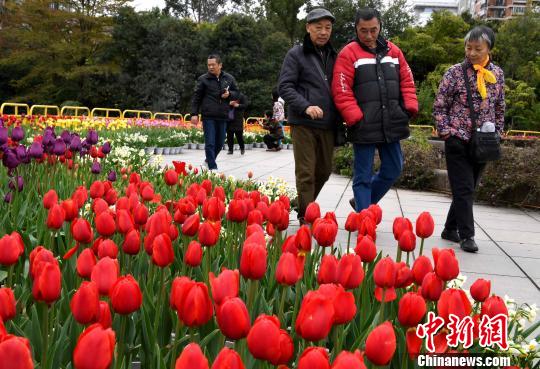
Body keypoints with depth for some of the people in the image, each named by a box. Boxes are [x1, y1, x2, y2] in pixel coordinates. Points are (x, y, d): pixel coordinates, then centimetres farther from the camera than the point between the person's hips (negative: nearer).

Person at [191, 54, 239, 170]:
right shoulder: (203, 79, 1)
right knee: (210, 143, -7)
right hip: (208, 116, -4)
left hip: (223, 116, 4)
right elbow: (196, 97, 2)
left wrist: (229, 94, -6)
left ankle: (209, 160, 34)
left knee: (219, 143, 12)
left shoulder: (229, 78, 10)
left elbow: (236, 94, 17)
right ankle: (212, 167, -3)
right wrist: (194, 114, -5)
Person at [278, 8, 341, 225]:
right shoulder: (296, 54, 0)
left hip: (328, 124, 5)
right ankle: (306, 216, 4)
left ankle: (306, 205, 32)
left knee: (324, 170, 13)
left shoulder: (333, 56, 14)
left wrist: (339, 117, 5)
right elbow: (284, 87, -7)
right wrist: (306, 106, -21)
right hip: (303, 123, -5)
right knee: (306, 172, -4)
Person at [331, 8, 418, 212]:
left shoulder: (393, 51, 11)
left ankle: (361, 203, 32)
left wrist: (410, 108, 1)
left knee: (393, 169, 13)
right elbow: (341, 92, -11)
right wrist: (356, 118, -16)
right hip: (364, 127, -5)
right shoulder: (349, 53, -5)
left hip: (391, 125, 6)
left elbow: (407, 82, 15)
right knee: (363, 176, 2)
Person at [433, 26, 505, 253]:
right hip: (458, 141, -4)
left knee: (468, 189, 11)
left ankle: (450, 229, 24)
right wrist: (446, 133, -9)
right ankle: (466, 235, 2)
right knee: (463, 189, -5)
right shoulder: (455, 73, -6)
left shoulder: (497, 74, 6)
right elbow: (439, 107, -3)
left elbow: (499, 108, 15)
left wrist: (497, 135, 9)